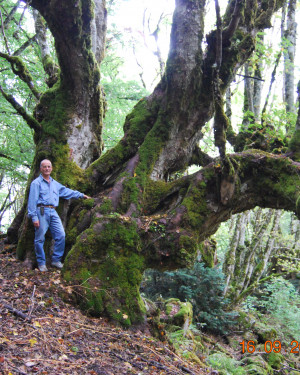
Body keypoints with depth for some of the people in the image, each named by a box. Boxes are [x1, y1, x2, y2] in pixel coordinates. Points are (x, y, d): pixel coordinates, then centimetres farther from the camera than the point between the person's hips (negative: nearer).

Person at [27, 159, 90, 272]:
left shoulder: (55, 183, 21)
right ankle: (41, 263, 10)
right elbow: (32, 201, -6)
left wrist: (81, 195, 31)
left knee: (61, 235, -1)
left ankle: (56, 260, 10)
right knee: (40, 238, -2)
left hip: (53, 212, 6)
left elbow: (66, 191, 31)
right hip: (42, 211, -6)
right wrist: (34, 217, -13)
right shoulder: (36, 183, 0)